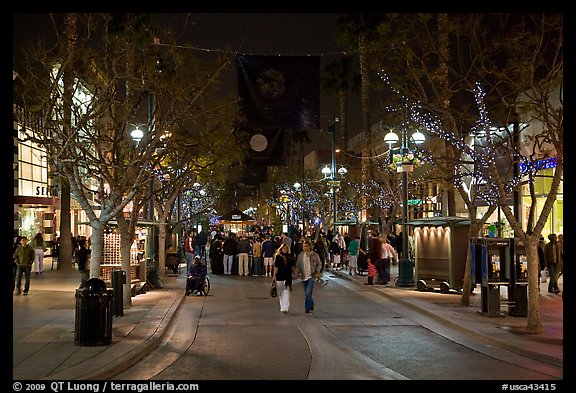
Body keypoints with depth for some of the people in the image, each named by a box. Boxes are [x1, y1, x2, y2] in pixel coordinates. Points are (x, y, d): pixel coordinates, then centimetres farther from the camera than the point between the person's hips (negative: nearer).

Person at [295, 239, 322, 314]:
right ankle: (311, 305, 33)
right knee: (306, 293, 14)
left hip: (311, 276, -4)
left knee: (308, 293, -14)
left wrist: (317, 271, -9)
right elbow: (298, 265, 10)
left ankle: (307, 308, -6)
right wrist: (297, 272, -4)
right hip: (304, 276, 4)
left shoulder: (315, 255, -5)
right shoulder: (301, 255, 3)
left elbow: (319, 264, 4)